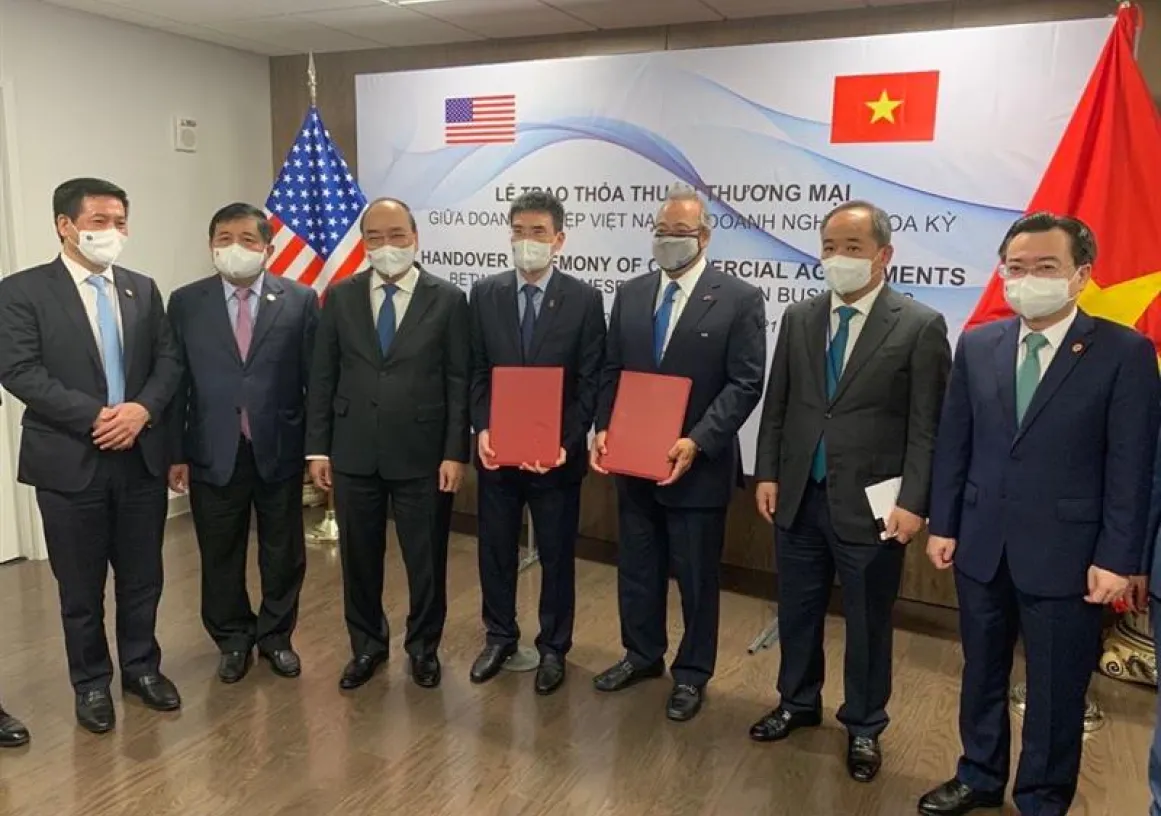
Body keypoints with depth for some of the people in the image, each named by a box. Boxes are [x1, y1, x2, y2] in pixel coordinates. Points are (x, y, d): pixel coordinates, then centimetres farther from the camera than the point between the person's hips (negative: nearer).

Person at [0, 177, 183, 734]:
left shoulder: (143, 289, 10)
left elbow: (169, 360, 5)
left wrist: (142, 408, -13)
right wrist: (95, 416, -19)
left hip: (141, 457, 4)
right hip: (70, 461, -3)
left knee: (142, 578, 13)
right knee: (81, 587, 9)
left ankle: (142, 668, 31)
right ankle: (91, 683, 27)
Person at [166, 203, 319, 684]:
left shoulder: (300, 300, -1)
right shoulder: (186, 303, 2)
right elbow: (175, 381, 1)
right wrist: (175, 453, -2)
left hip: (280, 449, 0)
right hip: (213, 452, 1)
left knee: (284, 553, 12)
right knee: (220, 555, 13)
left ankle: (276, 636, 33)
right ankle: (234, 640, 33)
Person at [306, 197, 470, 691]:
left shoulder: (448, 299, -2)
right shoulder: (341, 297, 4)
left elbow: (459, 382, -4)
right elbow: (322, 377, 5)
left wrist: (455, 453, -9)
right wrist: (317, 447, 1)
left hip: (422, 453, -2)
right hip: (354, 452, 2)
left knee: (426, 558, 10)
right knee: (359, 557, 14)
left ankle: (424, 647, 32)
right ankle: (367, 646, 35)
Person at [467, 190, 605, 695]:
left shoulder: (584, 299, -4)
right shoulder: (485, 294, 3)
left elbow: (589, 381, -6)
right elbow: (476, 371, 3)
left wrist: (566, 442, -16)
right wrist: (482, 430, -11)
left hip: (557, 451, -2)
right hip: (496, 448, 2)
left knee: (557, 555, 10)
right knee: (495, 551, 14)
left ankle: (553, 647, 28)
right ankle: (500, 637, 34)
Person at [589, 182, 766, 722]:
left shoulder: (740, 300, -8)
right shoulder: (630, 294, 7)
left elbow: (745, 384, -13)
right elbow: (611, 371, 9)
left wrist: (697, 442, -22)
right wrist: (604, 430, -6)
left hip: (697, 465, -4)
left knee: (696, 577, 10)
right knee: (636, 568, 18)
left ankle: (692, 674, 29)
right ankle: (642, 654, 38)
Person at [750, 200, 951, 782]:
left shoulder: (921, 326, -7)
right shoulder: (798, 318, 6)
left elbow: (927, 426, -9)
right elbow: (776, 405, 9)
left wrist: (913, 502, -14)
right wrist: (767, 474, 4)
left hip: (869, 506, -4)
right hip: (799, 498, 4)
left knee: (868, 623, 12)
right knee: (797, 611, 18)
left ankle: (863, 727, 32)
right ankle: (798, 703, 39)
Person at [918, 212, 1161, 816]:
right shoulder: (977, 345, 4)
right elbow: (953, 444, 6)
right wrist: (943, 525, 5)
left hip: (1065, 555, -3)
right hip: (982, 547, 4)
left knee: (1056, 691, 12)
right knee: (981, 674, 19)